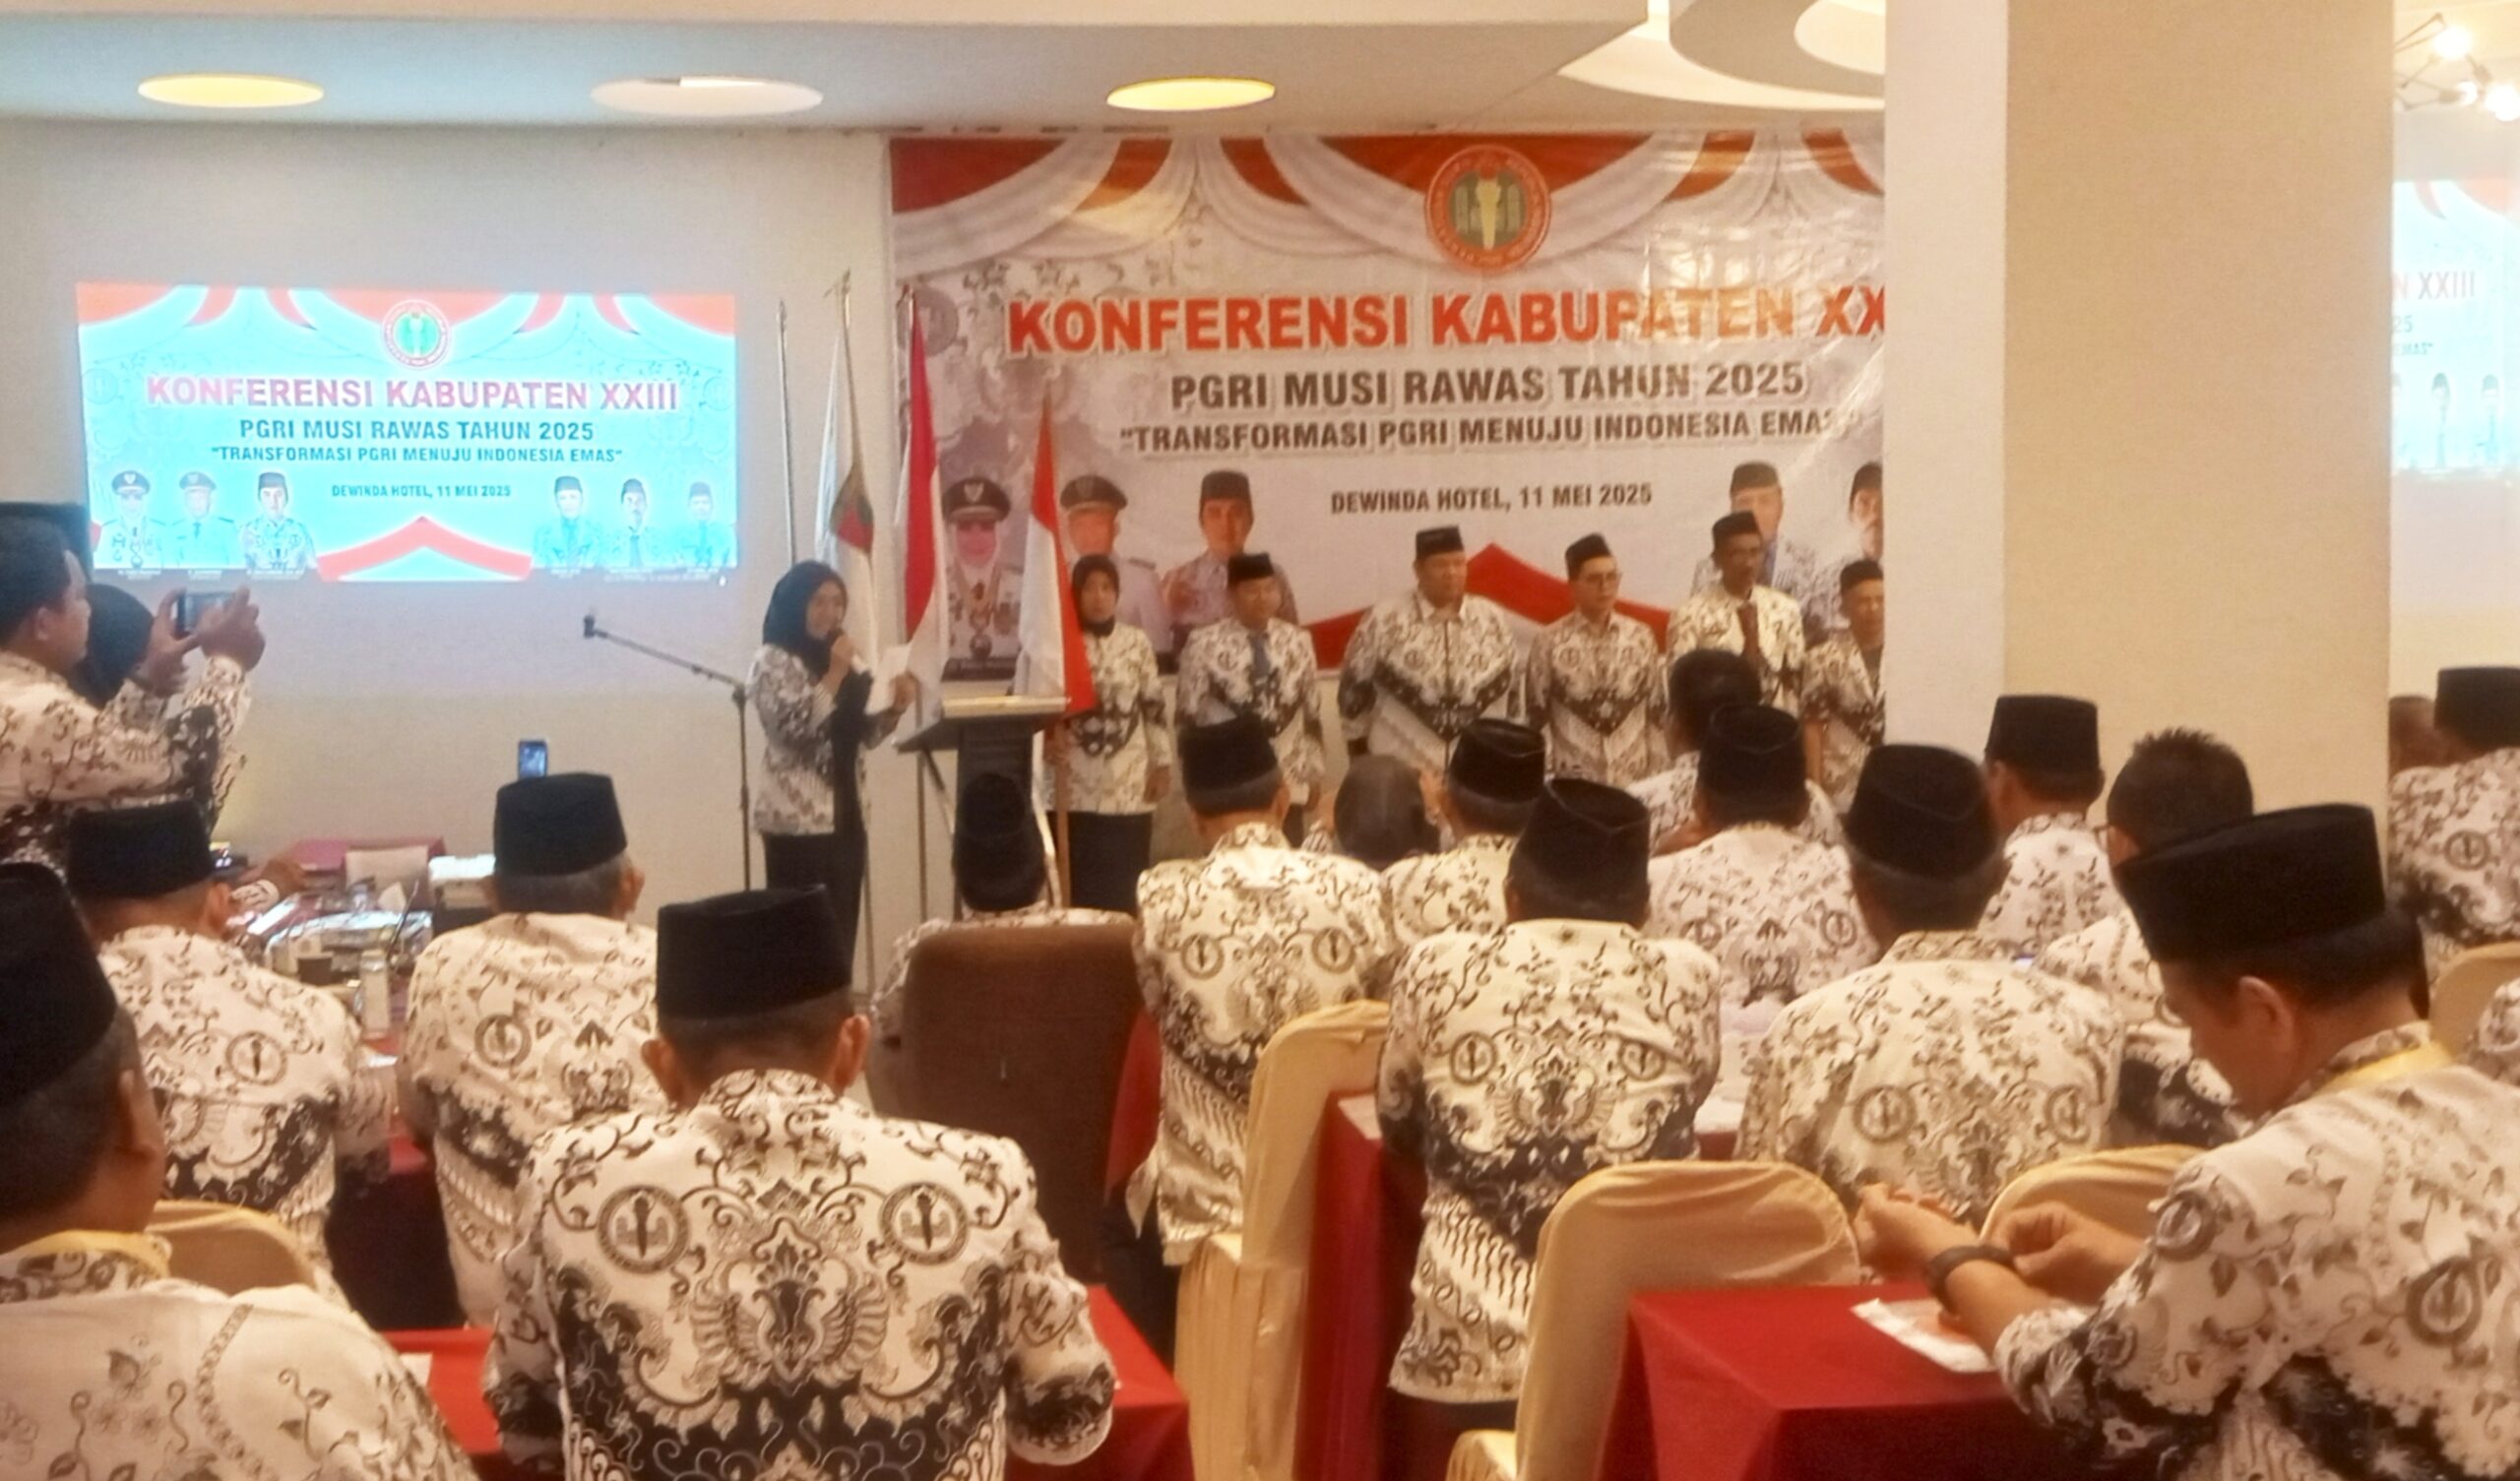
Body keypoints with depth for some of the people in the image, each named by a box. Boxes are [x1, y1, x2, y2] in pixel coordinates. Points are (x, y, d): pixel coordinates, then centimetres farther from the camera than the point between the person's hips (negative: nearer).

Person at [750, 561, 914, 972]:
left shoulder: (844, 658, 17)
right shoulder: (772, 661, -6)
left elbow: (863, 733, 18)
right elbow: (796, 726, -19)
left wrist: (894, 706, 0)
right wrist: (836, 673, -18)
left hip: (846, 813, 7)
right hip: (797, 819, -7)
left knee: (841, 929, 8)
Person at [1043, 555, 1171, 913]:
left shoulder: (1137, 643, 7)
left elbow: (1155, 707, 10)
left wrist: (1162, 764, 5)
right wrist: (1046, 738, -15)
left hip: (1130, 788, 2)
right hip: (1073, 788, -1)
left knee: (1125, 890, 2)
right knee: (1077, 888, -2)